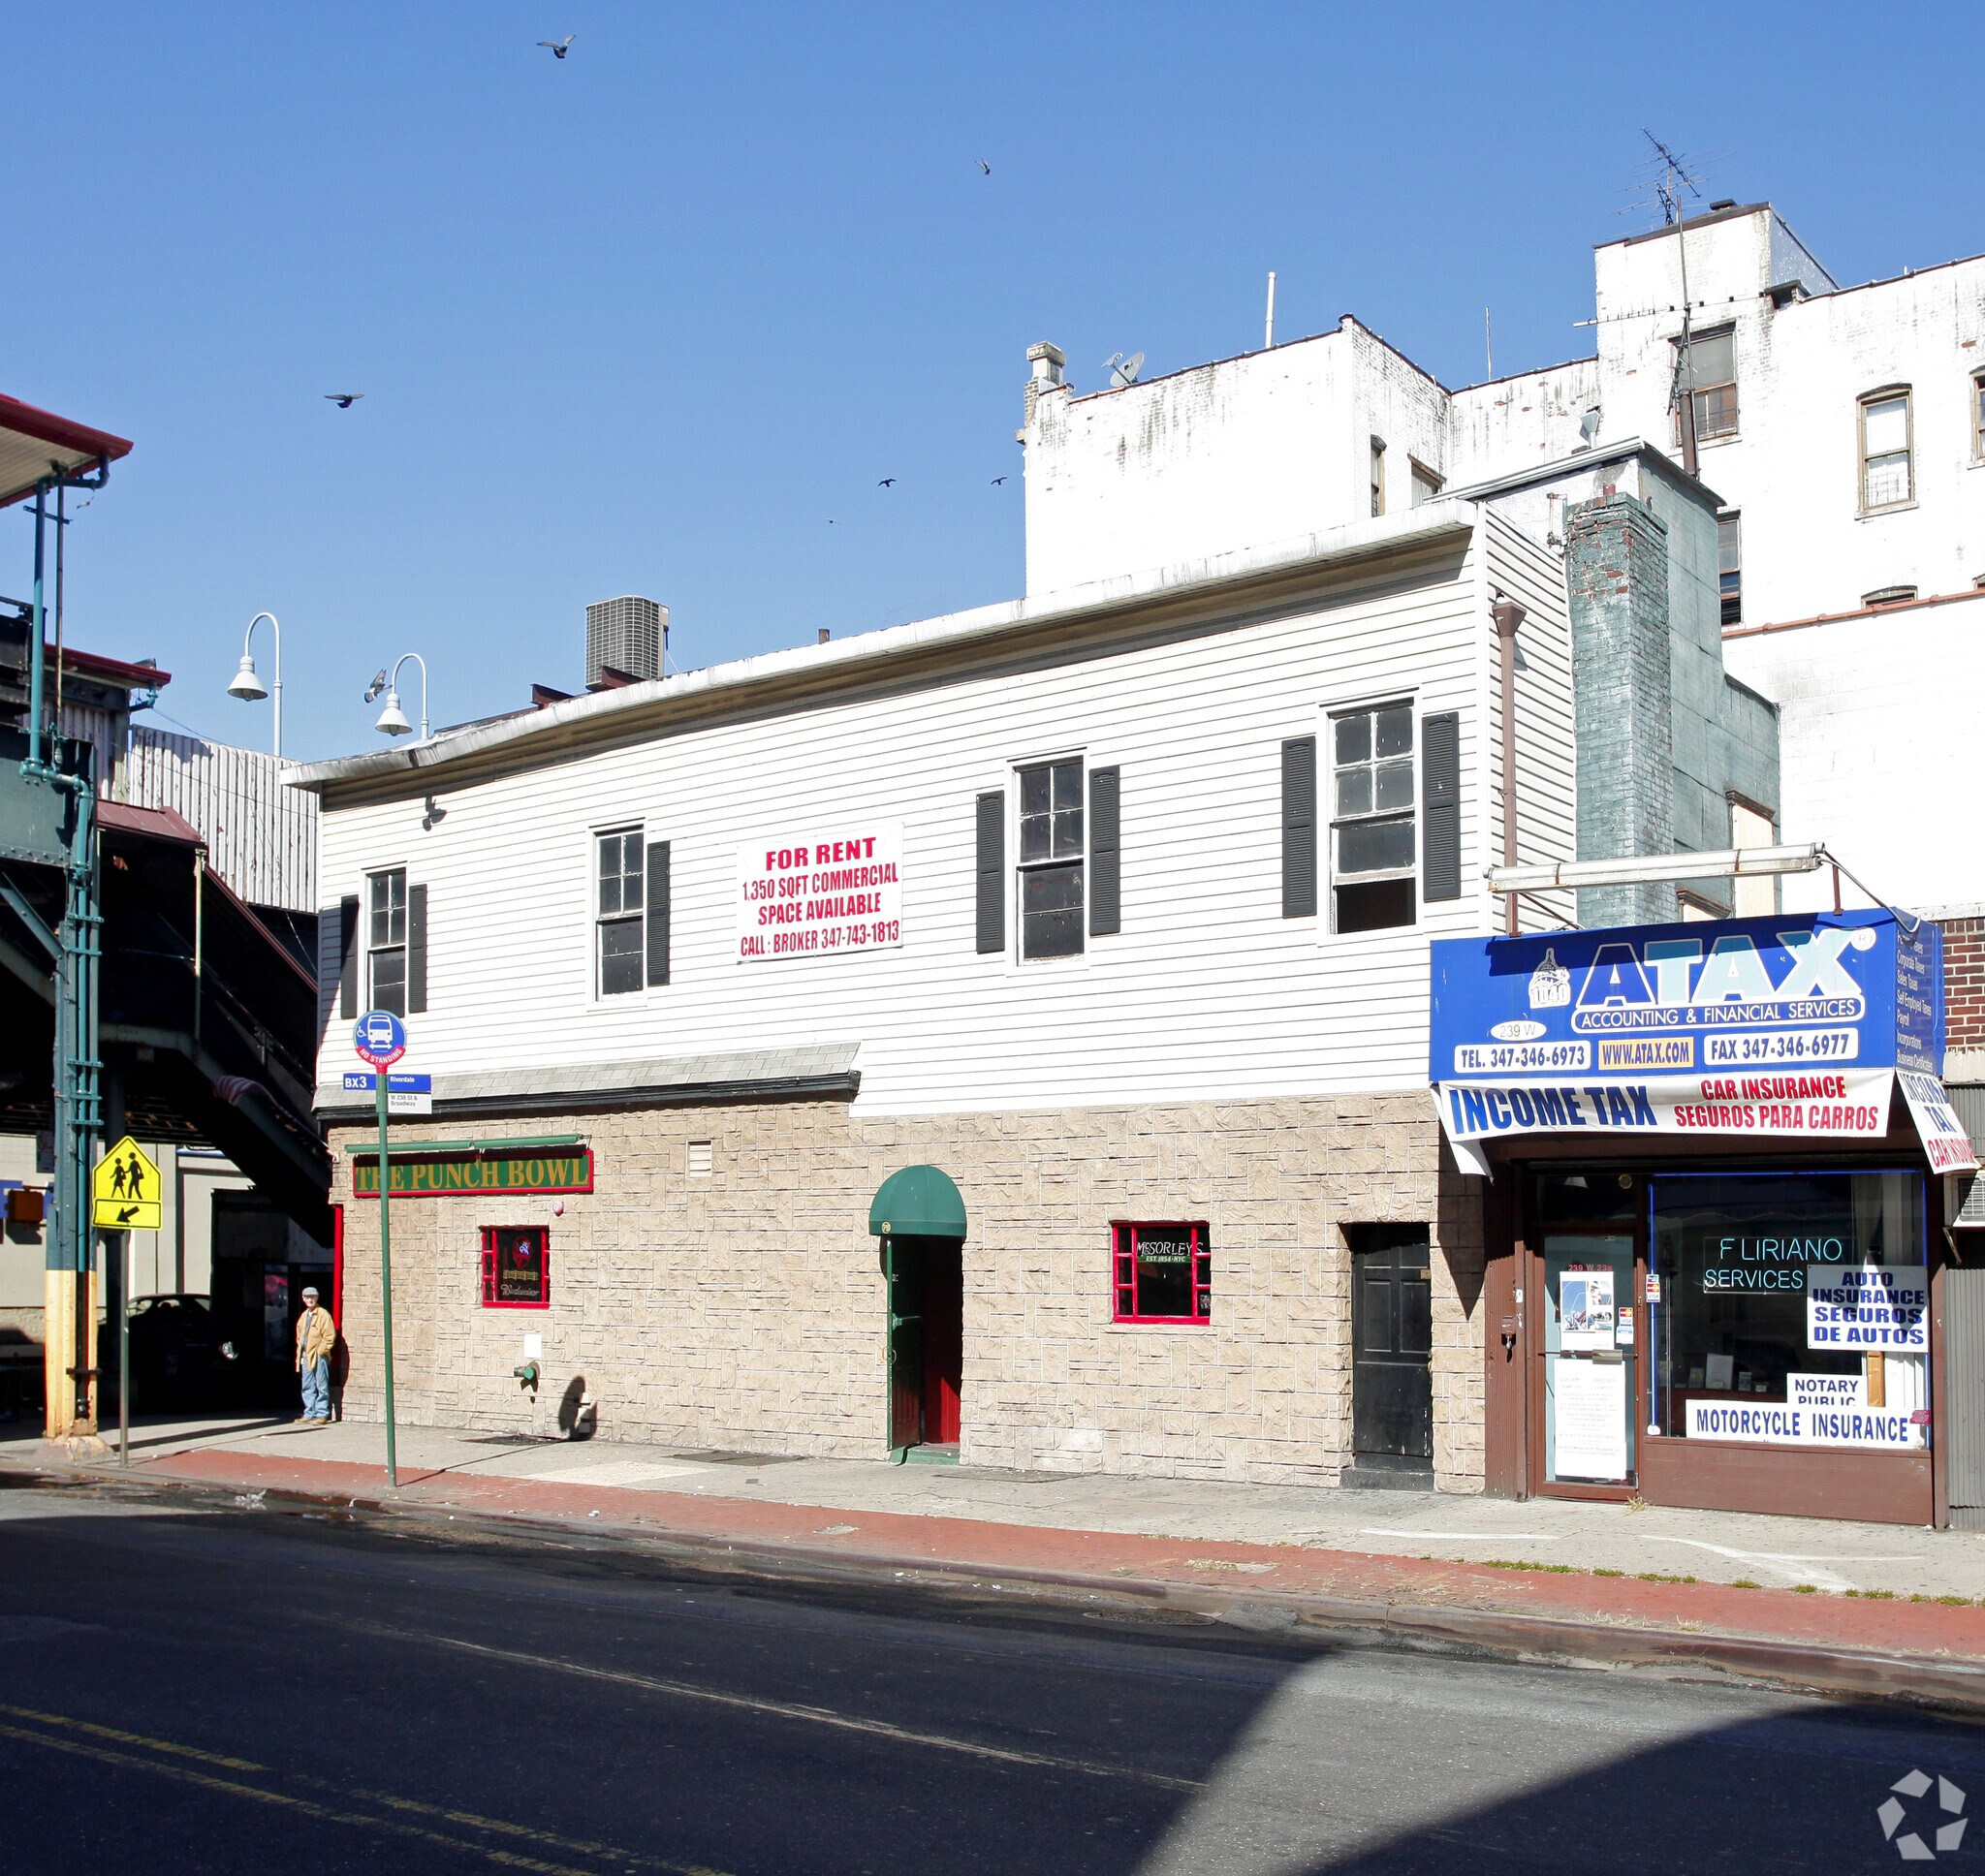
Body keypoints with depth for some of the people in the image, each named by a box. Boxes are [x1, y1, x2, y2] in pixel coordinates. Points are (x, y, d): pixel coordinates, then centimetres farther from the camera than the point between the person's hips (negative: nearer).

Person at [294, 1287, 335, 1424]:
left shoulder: (323, 1314, -6)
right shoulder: (303, 1316, 17)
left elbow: (329, 1336, -11)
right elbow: (299, 1336, 24)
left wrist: (321, 1351, -14)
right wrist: (300, 1352, 13)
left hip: (319, 1356, -8)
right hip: (305, 1357, 8)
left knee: (321, 1387, -4)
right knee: (307, 1387, 11)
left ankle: (322, 1415, -2)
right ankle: (309, 1414, 17)